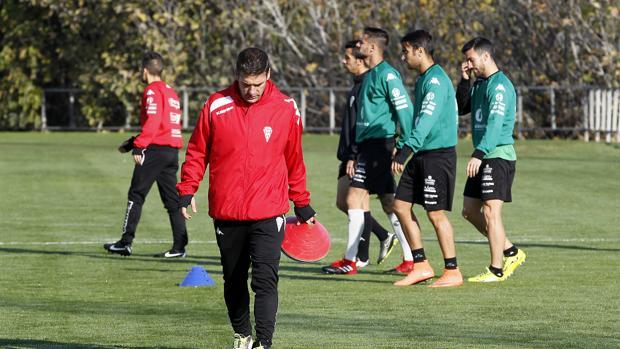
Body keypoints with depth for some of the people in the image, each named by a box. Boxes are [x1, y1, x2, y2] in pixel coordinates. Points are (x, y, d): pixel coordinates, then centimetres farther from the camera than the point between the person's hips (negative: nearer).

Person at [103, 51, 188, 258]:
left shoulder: (152, 91, -8)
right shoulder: (170, 92, 20)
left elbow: (152, 122, -20)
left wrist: (138, 146, -19)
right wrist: (133, 143, 25)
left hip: (155, 149, -8)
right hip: (172, 150, 8)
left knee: (136, 195, -2)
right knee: (172, 199, 7)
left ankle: (126, 242, -2)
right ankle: (179, 246, 3)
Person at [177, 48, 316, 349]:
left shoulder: (286, 108, 0)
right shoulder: (216, 106, -1)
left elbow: (294, 160, 12)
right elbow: (197, 153, 9)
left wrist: (302, 203, 17)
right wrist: (187, 190, -1)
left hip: (268, 214, -2)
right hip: (226, 212, 2)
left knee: (265, 279, -14)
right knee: (234, 281, 14)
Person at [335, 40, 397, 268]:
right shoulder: (358, 85, 16)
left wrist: (353, 156, -23)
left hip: (363, 157, -10)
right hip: (351, 156, 10)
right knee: (342, 202, 11)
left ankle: (361, 257, 4)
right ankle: (385, 237, 21)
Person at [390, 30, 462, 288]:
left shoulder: (436, 81, -17)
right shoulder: (423, 80, 15)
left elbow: (428, 119, -29)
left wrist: (406, 150, -37)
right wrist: (408, 150, 23)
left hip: (438, 155, -10)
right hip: (422, 156, 10)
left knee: (436, 213, -5)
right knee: (401, 205, 7)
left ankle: (452, 273, 3)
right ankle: (421, 266, 12)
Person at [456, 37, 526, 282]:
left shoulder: (499, 85, -15)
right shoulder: (480, 83, 15)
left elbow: (495, 123, -25)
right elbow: (462, 108, 20)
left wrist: (479, 154, -33)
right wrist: (464, 80, 7)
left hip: (498, 155, -10)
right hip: (483, 158, 10)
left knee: (490, 211, -10)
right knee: (469, 210, 12)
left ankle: (496, 270, -4)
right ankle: (511, 253, 20)